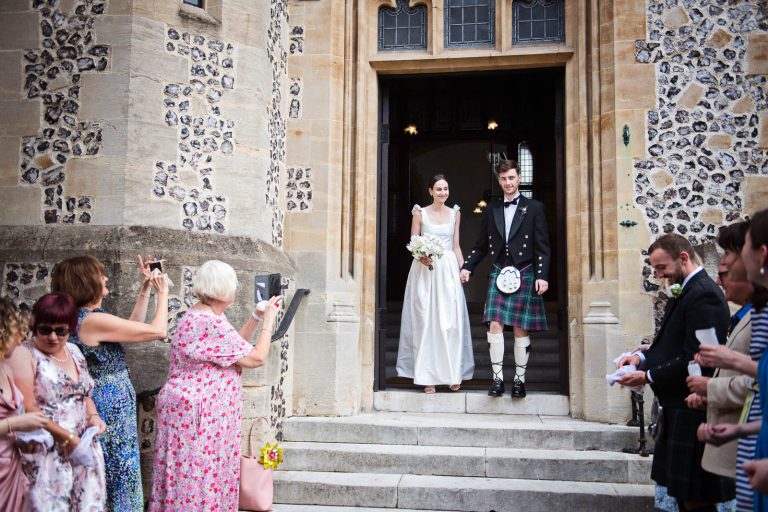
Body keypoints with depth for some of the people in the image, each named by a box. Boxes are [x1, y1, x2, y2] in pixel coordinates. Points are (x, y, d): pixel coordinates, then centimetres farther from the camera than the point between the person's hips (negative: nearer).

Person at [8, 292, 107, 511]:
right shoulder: (24, 354, -8)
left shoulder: (74, 351, 12)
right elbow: (26, 408, -16)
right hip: (46, 455, -6)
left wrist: (93, 416, 1)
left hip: (83, 449, 6)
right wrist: (66, 437, -19)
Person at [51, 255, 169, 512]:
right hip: (110, 410, -9)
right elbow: (158, 331, -20)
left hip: (106, 408, 9)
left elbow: (133, 328, 15)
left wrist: (145, 289, 12)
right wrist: (163, 293, -6)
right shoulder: (94, 320, -23)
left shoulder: (81, 317, 7)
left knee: (104, 482, 18)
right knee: (117, 480, 3)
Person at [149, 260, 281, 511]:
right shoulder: (209, 324, -24)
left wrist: (256, 317, 14)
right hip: (199, 415, -10)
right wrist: (268, 320, -7)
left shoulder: (206, 315, 9)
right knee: (201, 476, 0)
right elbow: (256, 358, -19)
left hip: (205, 411, 10)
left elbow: (236, 346, 18)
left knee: (195, 475, 16)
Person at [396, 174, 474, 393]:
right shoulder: (420, 213, 3)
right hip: (425, 270, -2)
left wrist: (463, 268, 3)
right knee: (426, 320, -2)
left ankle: (453, 374, 8)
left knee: (451, 321, -2)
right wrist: (421, 257, -17)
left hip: (449, 270, 2)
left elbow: (456, 246, 13)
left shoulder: (454, 213, 11)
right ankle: (428, 376, 5)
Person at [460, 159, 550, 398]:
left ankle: (519, 380, 13)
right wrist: (467, 267, 3)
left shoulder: (534, 208, 3)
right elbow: (481, 245, 15)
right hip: (498, 274, 2)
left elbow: (542, 246, 0)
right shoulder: (491, 210, 11)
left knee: (520, 329, 2)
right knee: (495, 326, -6)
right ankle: (497, 378, 1)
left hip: (524, 274, -2)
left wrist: (542, 276, -9)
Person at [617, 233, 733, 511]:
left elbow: (694, 360, -23)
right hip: (680, 408, 10)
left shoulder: (703, 295, -18)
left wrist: (648, 376, -15)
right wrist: (643, 357, 2)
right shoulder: (686, 292, 13)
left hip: (693, 413, -10)